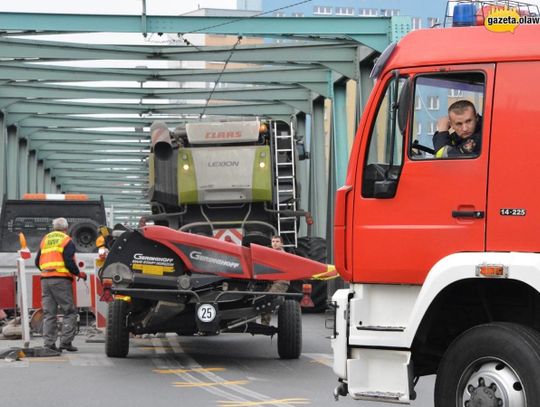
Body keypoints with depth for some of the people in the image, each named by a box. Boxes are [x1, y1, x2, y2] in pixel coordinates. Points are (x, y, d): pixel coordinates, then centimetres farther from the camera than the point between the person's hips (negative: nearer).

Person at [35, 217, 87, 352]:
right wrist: (78, 273, 3)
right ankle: (65, 342, -10)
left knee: (49, 313, 7)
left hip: (45, 279, 6)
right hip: (61, 279, -6)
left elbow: (38, 262, 19)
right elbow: (69, 262, -11)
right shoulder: (66, 241, -1)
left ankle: (49, 343, 0)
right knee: (70, 312, -1)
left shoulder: (45, 240, 17)